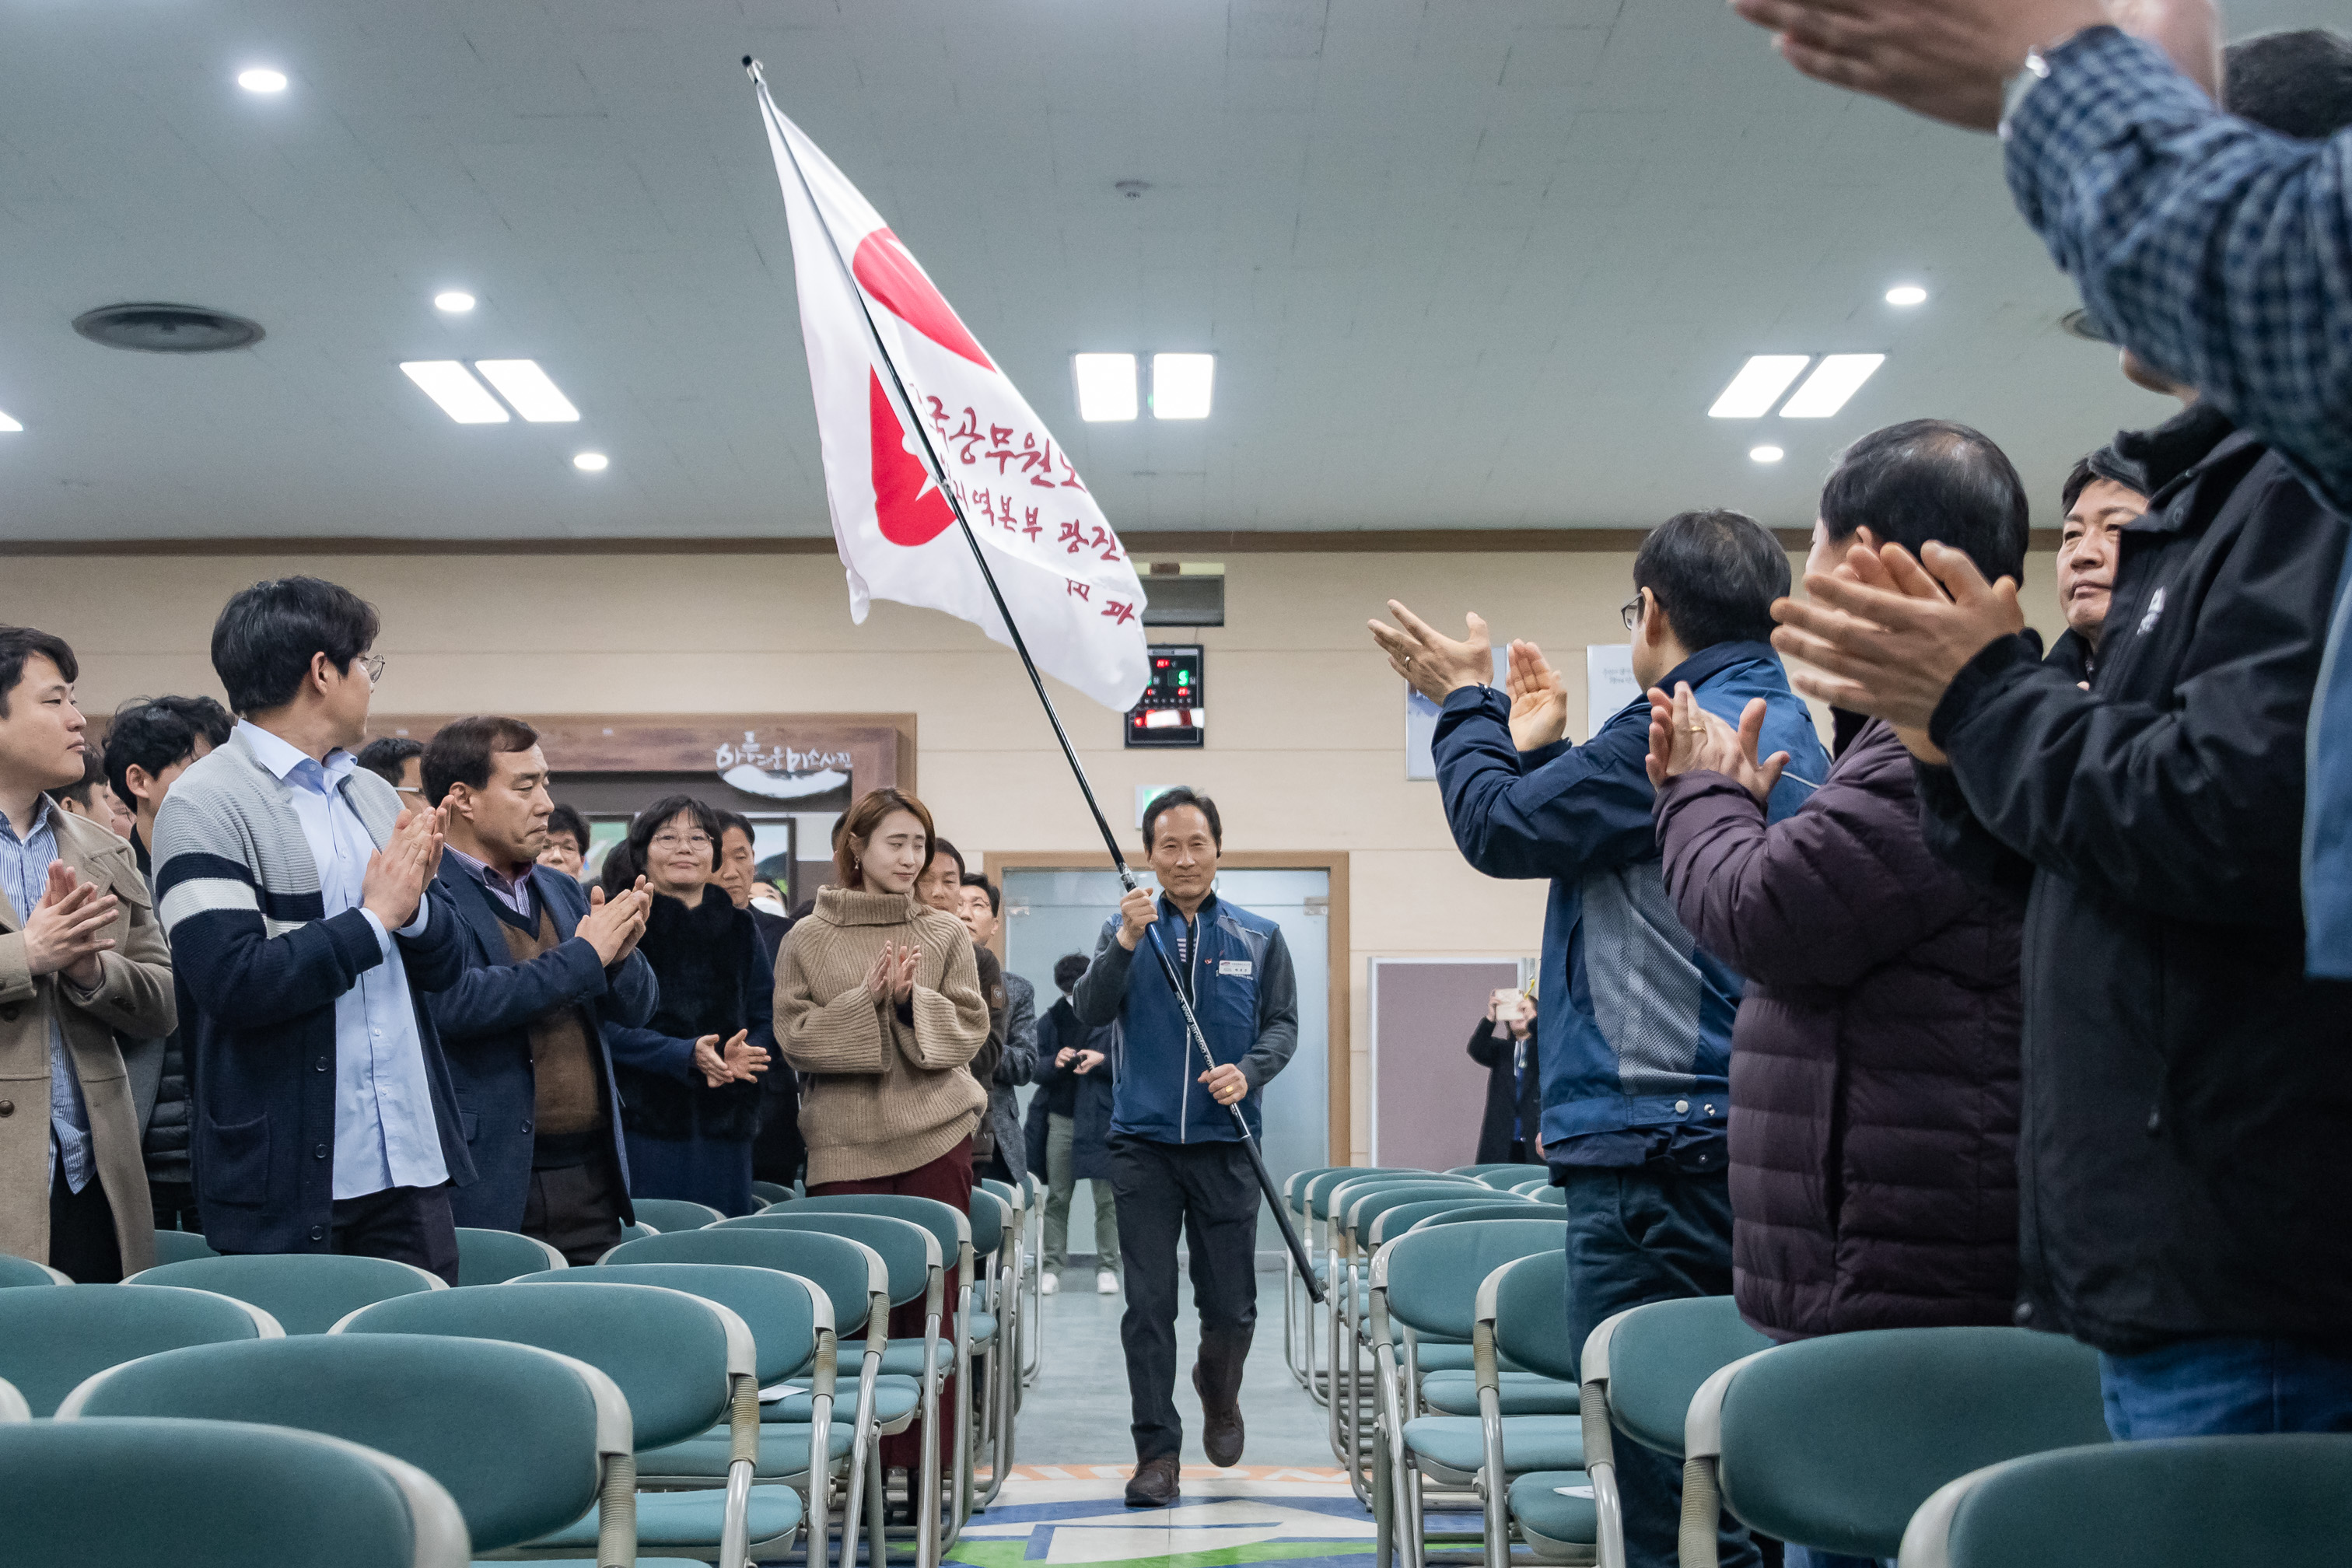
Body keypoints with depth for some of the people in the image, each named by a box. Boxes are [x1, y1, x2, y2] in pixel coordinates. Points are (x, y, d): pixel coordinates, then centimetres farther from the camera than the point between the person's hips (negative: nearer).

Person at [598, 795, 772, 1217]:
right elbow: (608, 1026, -8)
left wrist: (744, 1055, -11)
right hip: (639, 1123, -3)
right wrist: (686, 1055, -21)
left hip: (723, 1131, 4)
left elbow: (767, 1021, 12)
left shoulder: (738, 928, 13)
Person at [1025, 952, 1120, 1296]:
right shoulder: (1051, 1020, 11)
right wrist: (1055, 1062, -10)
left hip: (1102, 1120, -3)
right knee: (1056, 1197, 6)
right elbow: (1033, 1069, 11)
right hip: (1060, 1119, 3)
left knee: (1106, 1199, -1)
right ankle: (1051, 1267, 10)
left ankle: (1107, 1268, 7)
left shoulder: (1116, 1018, -1)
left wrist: (1103, 1061, -17)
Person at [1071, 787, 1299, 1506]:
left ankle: (1219, 1394, 36)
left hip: (1225, 1144, 1)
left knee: (1231, 1304, 6)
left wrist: (1249, 1072, -13)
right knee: (1149, 1304, -2)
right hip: (1143, 1142, -1)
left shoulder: (1259, 937, 8)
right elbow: (1089, 1013, -7)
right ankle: (1157, 1450, 7)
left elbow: (1283, 1024, 7)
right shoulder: (1126, 928, 5)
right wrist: (1126, 944, -23)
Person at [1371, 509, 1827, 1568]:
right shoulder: (1789, 733, 15)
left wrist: (1467, 704, 9)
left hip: (1657, 1145, -10)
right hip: (1755, 1142, 10)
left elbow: (1503, 828, -6)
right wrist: (1540, 746, 27)